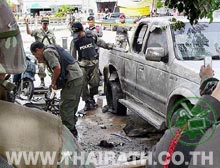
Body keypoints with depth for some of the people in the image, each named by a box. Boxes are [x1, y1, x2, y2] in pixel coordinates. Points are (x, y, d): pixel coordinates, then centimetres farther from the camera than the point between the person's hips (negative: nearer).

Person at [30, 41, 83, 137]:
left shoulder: (47, 52, -8)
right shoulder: (52, 49, 22)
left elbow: (57, 68, -20)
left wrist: (53, 82, -6)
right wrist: (43, 61, 18)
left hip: (72, 80, -10)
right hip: (78, 77, 10)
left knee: (65, 108, -4)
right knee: (72, 107, 19)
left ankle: (69, 132, 2)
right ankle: (72, 131, 29)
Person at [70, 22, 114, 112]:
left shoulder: (91, 36, 1)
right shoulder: (74, 41, 1)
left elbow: (100, 42, 19)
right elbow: (72, 56, 5)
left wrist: (109, 45, 10)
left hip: (94, 63, 1)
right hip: (83, 65, 0)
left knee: (95, 82, 0)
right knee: (83, 85, -3)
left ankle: (91, 97, 27)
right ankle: (87, 102, 10)